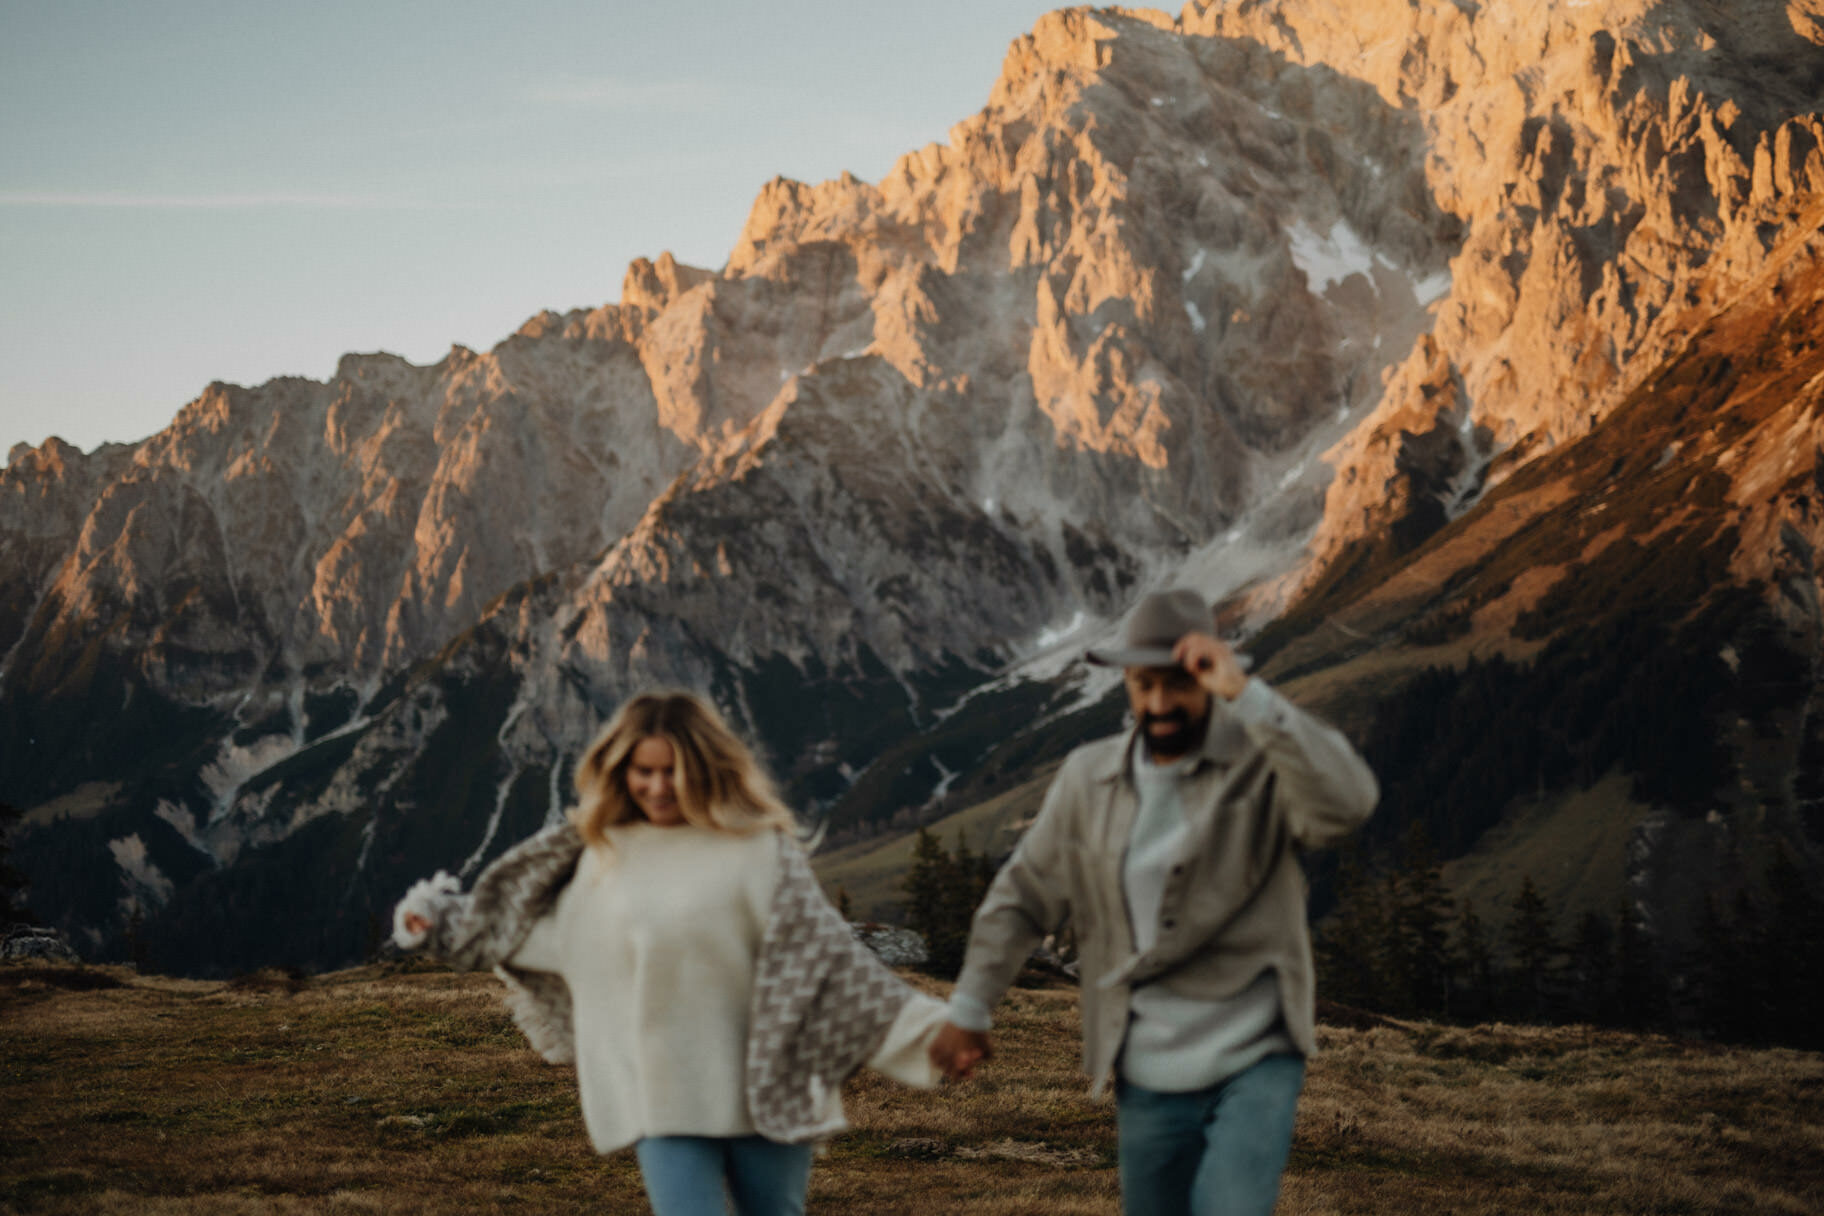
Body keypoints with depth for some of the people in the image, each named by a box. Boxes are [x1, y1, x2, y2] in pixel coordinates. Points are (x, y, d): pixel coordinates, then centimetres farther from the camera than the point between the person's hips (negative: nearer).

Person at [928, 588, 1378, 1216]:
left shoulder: (1262, 760, -9)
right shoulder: (1088, 777, 4)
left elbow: (1348, 799, -30)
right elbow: (1022, 896, 12)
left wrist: (1246, 694, -32)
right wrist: (969, 1010, 9)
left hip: (1254, 1062, -4)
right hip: (1149, 1076, 4)